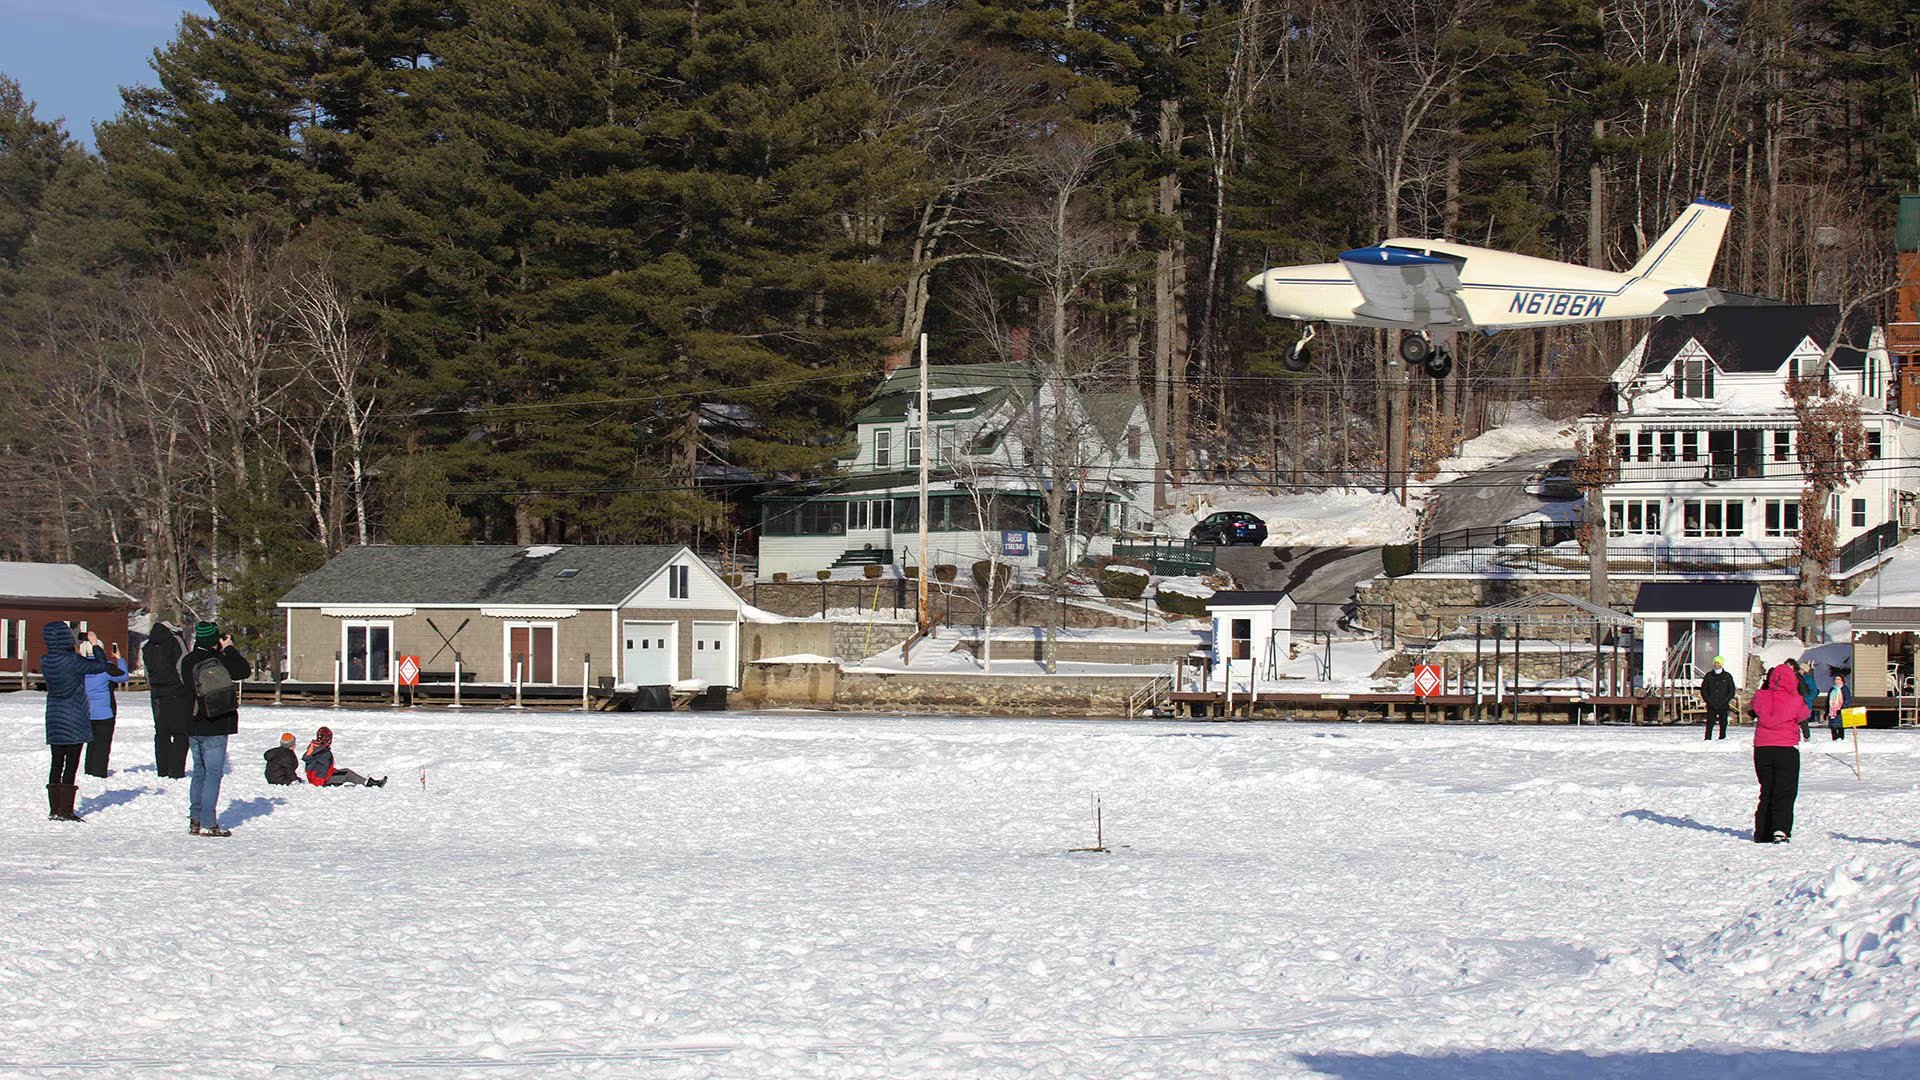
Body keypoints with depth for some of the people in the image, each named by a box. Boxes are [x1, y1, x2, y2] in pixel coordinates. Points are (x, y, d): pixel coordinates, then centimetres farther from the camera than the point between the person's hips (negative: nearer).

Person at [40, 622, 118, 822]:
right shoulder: (72, 661, -18)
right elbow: (101, 666, -7)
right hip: (74, 720, -6)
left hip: (54, 719, 6)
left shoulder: (45, 662, -1)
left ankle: (54, 809, 12)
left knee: (57, 763, 11)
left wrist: (76, 653, 14)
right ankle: (65, 810, -3)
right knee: (71, 764, -1)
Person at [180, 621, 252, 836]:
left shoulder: (187, 662, 2)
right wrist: (229, 649, -2)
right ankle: (208, 824, -6)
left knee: (199, 772, 15)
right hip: (214, 729, -6)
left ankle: (195, 820, 16)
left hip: (193, 727, 6)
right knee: (213, 774, -3)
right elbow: (244, 670, -13)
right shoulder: (219, 663, -15)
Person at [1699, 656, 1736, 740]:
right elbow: (1703, 689, 10)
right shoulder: (1709, 676, 8)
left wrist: (1725, 700, -6)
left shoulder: (1727, 676, 5)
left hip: (1723, 706, -1)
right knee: (1709, 724, -4)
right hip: (1711, 706, 1)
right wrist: (1707, 700, -3)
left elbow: (1732, 691, 6)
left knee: (1723, 724, 1)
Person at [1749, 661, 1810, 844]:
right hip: (1786, 749, -3)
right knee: (1785, 792, 0)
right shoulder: (1794, 701, -11)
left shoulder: (1760, 697, -4)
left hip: (1762, 750, 3)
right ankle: (1780, 829, -17)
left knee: (1767, 792, 15)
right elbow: (1803, 714, 7)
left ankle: (1763, 832, 14)